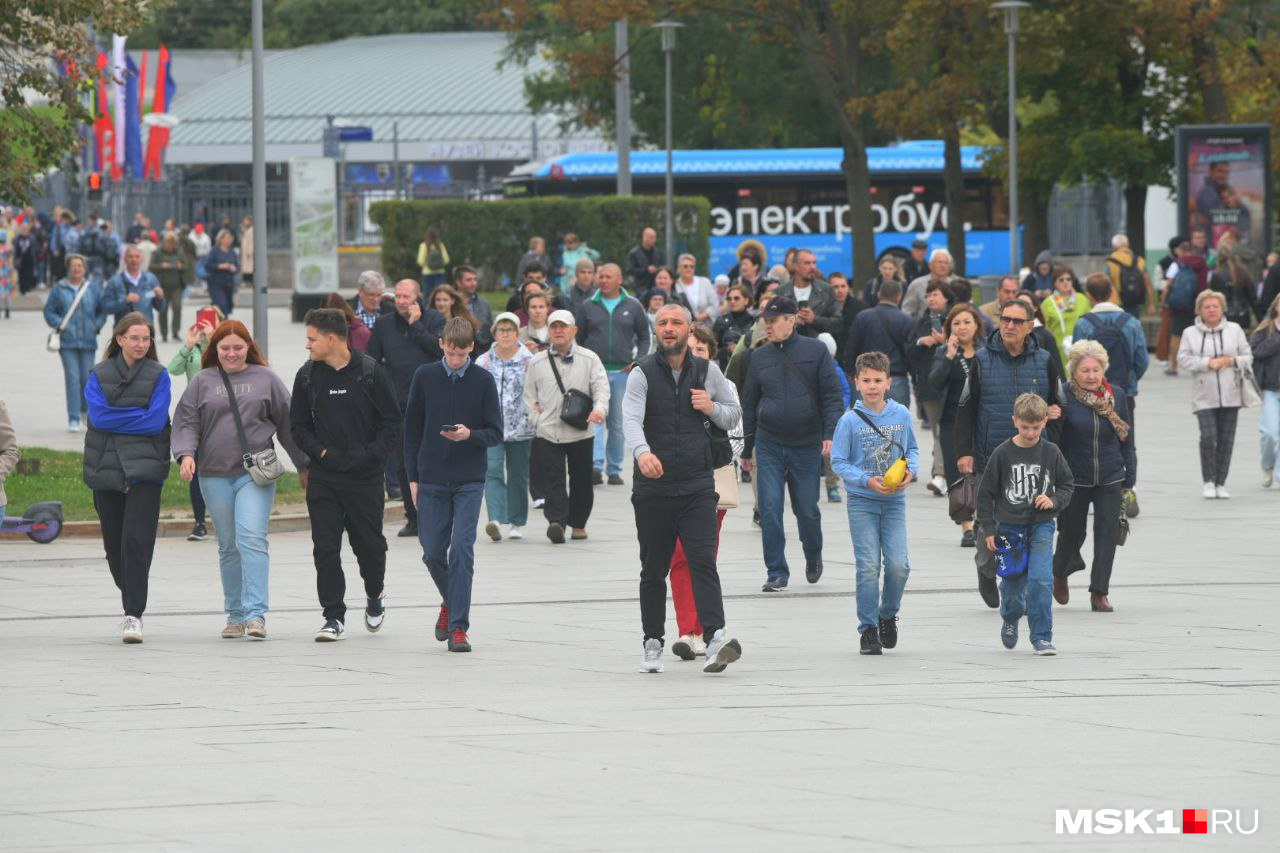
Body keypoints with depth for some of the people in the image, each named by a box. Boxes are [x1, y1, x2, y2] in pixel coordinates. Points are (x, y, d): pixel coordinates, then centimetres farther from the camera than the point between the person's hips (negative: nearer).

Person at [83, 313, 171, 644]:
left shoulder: (158, 375, 4)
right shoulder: (99, 374, 8)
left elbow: (156, 421, -7)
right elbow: (98, 416, -5)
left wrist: (118, 418, -6)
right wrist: (140, 415, -7)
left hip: (144, 468, -2)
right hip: (106, 468, 2)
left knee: (137, 539, -14)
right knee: (114, 542, 7)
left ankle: (134, 614, -14)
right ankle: (132, 597, 30)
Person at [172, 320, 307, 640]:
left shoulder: (265, 379, 8)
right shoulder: (202, 382, 10)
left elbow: (287, 423, 12)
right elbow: (186, 422, 6)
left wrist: (303, 465, 15)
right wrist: (186, 454, -12)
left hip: (256, 474, -2)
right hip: (215, 475, 2)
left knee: (252, 539, -16)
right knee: (228, 547, 8)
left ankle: (255, 614, -19)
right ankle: (235, 614, 18)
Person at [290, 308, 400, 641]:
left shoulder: (370, 373, -6)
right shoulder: (307, 376, 3)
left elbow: (392, 423, -2)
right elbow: (298, 426, 9)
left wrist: (370, 455, -14)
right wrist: (322, 452, -7)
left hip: (365, 476, -2)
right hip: (323, 478, 2)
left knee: (370, 544, 7)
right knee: (325, 548, -3)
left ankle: (374, 593, 36)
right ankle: (334, 616, 3)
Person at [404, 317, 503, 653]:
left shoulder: (483, 380, -2)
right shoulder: (425, 377, 2)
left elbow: (496, 433, -1)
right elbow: (412, 429, 8)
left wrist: (470, 435, -22)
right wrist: (413, 477, 5)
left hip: (469, 480, -2)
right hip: (432, 480, 2)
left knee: (462, 548, -11)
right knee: (433, 552, 3)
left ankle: (458, 627, -10)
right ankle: (451, 602, 32)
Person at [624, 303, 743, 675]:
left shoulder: (708, 372, 8)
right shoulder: (643, 373, -1)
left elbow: (734, 415, 20)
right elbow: (632, 420, -18)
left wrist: (712, 408, -4)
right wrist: (642, 452, -39)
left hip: (698, 485, 0)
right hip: (653, 487, 0)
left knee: (703, 561, -14)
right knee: (654, 570, 7)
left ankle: (715, 637, -24)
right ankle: (653, 643, 17)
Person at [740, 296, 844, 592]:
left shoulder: (816, 352, -2)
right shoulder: (759, 357, 6)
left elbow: (832, 397, -3)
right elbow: (749, 404, 12)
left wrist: (830, 434, -16)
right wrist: (747, 449, 13)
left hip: (807, 446, -2)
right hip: (769, 446, 2)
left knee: (807, 510, 8)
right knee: (770, 510, -7)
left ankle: (813, 557, 35)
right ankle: (776, 572, 0)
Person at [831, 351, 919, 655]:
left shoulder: (901, 414, 1)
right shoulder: (850, 420, -8)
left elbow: (912, 449, 13)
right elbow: (838, 462, -5)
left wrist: (911, 471, -7)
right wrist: (867, 481, -17)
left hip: (894, 501, 2)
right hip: (862, 502, -2)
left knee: (898, 565, -6)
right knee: (868, 567, -6)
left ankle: (888, 615, 21)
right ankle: (868, 629, 6)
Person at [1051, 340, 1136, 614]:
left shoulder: (1116, 396, 2)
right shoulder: (1065, 398, -10)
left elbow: (1127, 438, 8)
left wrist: (1130, 477, 8)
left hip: (1110, 479, 2)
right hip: (1074, 478, -2)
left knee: (1108, 532, -7)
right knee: (1072, 531, 8)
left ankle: (1099, 592, -1)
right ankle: (1059, 573, 39)